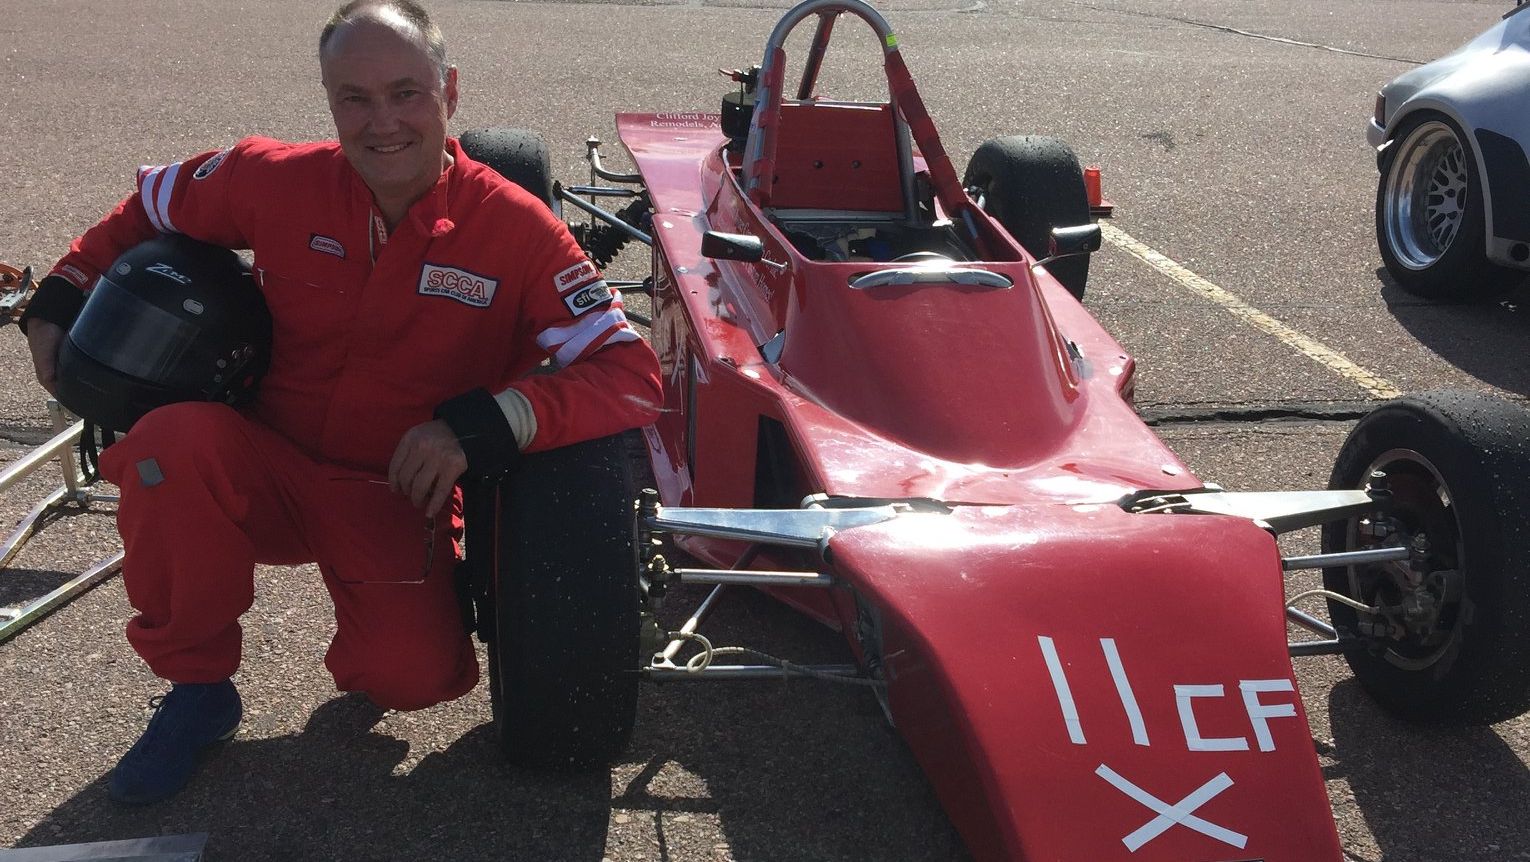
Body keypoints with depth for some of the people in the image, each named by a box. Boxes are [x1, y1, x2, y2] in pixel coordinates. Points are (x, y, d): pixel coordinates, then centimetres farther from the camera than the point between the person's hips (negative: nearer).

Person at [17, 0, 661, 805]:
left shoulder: (515, 229, -16)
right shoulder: (275, 181, -9)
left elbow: (631, 374, -22)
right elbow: (147, 207, 12)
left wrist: (485, 423, -34)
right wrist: (59, 300, 1)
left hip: (400, 498, -2)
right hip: (269, 468, 2)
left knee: (412, 679, -26)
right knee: (175, 441, -32)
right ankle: (195, 685, -7)